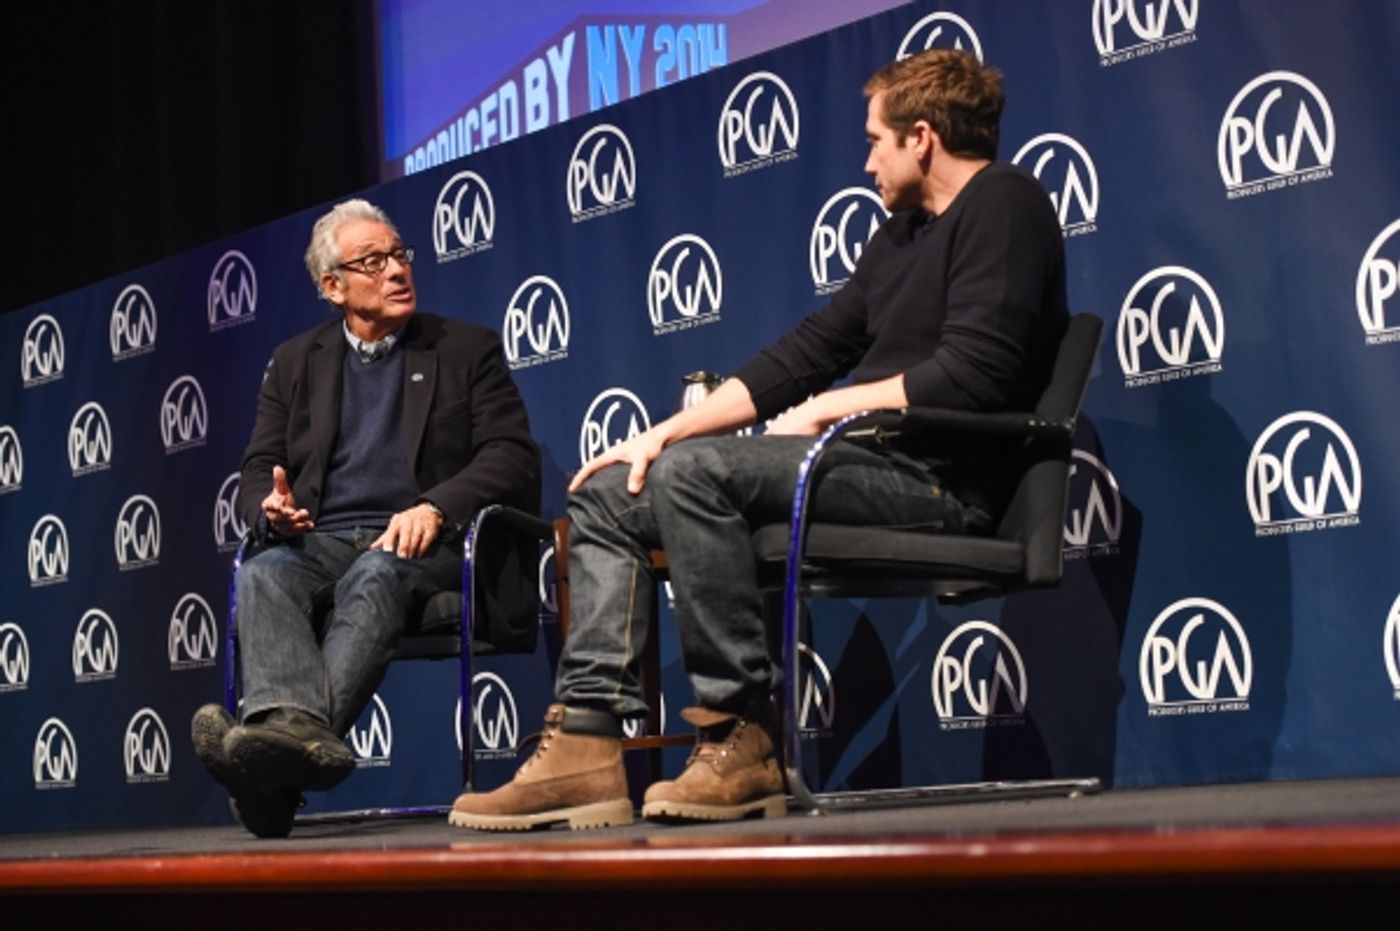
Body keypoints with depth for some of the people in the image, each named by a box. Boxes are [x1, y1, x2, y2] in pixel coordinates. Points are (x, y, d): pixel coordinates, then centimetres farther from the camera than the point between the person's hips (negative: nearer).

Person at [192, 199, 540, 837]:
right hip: (320, 542, 3)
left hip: (422, 545, -3)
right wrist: (272, 509, -10)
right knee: (262, 574, -31)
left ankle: (282, 762, -58)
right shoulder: (295, 361, 21)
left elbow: (513, 456, 2)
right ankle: (295, 727, -58)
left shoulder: (468, 349, 13)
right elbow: (257, 471, 17)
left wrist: (435, 507, -17)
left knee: (374, 576, -37)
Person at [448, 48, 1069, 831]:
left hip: (941, 477, -10)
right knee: (608, 497, 3)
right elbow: (809, 351, 18)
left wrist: (829, 407, -9)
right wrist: (666, 431, 9)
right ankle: (587, 743, -11)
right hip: (865, 462, 10)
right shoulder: (905, 233, 23)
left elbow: (974, 374, -20)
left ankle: (742, 743, -22)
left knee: (693, 472, -28)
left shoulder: (1003, 206, -6)